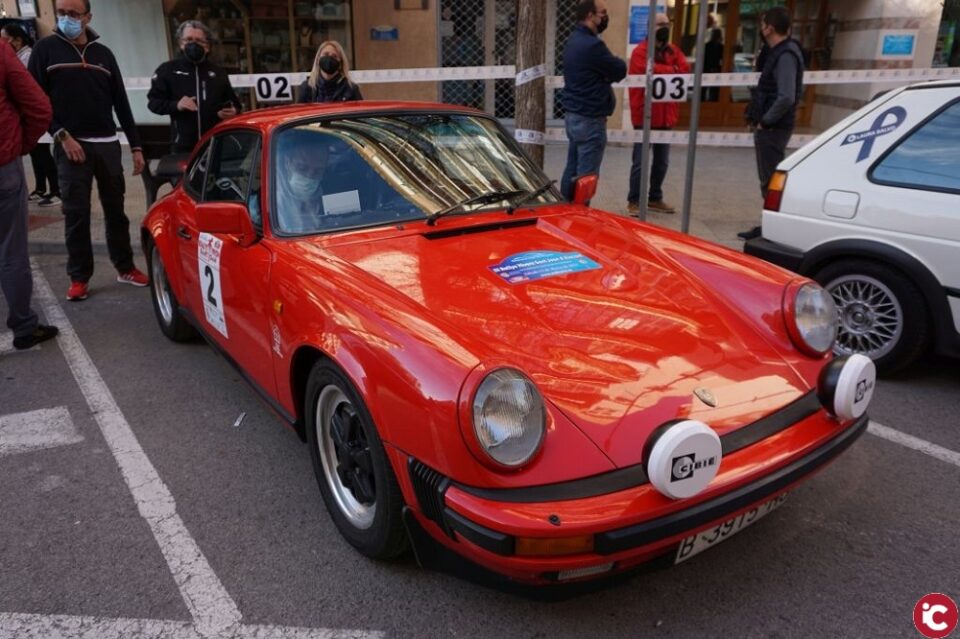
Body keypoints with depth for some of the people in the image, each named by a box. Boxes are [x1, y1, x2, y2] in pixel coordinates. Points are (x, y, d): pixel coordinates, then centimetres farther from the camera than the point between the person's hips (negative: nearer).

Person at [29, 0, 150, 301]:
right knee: (76, 213, -1)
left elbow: (121, 102, 10)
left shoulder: (103, 53, 11)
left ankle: (125, 268, 19)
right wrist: (61, 135, -13)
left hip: (107, 144, 3)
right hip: (70, 145, -3)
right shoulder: (46, 49, 2)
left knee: (115, 209, 8)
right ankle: (79, 277, 6)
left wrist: (135, 145, 6)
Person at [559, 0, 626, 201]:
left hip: (573, 115, 10)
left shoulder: (574, 40, 13)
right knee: (586, 175, -5)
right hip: (590, 119, -10)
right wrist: (614, 62, 9)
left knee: (572, 170, 14)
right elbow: (620, 71, -9)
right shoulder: (592, 45, -19)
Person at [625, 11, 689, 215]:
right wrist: (672, 70, -7)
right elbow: (650, 71, -21)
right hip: (645, 115, -7)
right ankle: (634, 200, 3)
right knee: (640, 162, -6)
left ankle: (655, 198, 25)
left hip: (666, 115, 7)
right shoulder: (641, 51, -6)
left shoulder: (673, 50, 14)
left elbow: (685, 70, 1)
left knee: (662, 161, 13)